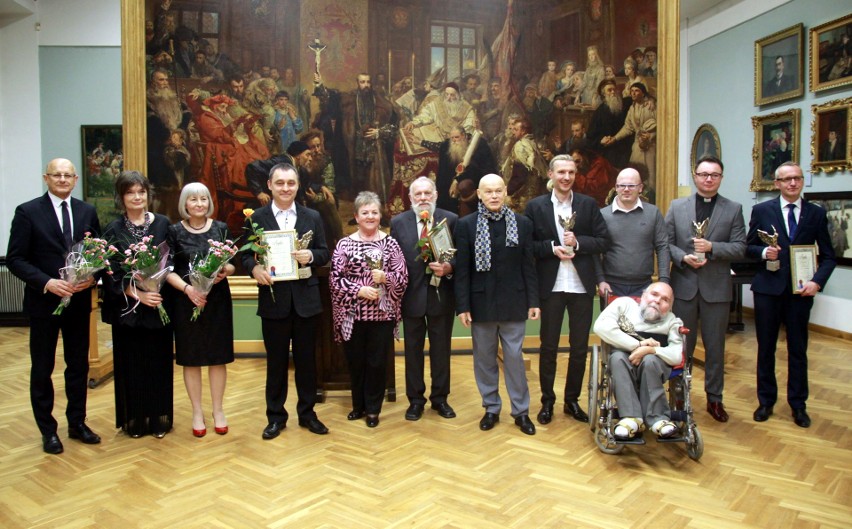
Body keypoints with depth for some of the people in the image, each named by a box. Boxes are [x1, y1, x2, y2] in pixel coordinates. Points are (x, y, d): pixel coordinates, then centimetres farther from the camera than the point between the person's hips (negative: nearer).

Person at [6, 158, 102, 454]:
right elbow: (15, 259, -8)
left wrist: (92, 277, -12)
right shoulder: (28, 212, -5)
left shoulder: (87, 212, 6)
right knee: (42, 369, 9)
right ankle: (48, 430, 23)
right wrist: (47, 283, -20)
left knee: (79, 365, 13)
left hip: (79, 301, 3)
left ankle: (77, 423, 28)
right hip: (43, 302, -3)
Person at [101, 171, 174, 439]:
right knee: (131, 363, 7)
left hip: (159, 304, 1)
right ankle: (134, 420, 22)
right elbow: (112, 274, -4)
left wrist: (157, 290, -12)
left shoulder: (163, 224, 2)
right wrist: (138, 294, -17)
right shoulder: (114, 230, 0)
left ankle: (159, 418, 21)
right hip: (127, 308, 0)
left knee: (159, 362, 7)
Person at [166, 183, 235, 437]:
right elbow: (167, 269, -4)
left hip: (218, 299, 1)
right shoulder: (175, 231, -1)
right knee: (191, 357, 7)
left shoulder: (221, 228, 4)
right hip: (186, 300, -1)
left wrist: (225, 271, -16)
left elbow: (233, 263, 6)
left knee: (218, 355, 7)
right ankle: (197, 411, 21)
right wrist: (188, 288, -19)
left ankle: (218, 410, 21)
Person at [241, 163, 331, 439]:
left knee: (307, 359, 11)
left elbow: (324, 253, 5)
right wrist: (254, 268, -20)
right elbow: (246, 254, 0)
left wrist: (310, 255, -16)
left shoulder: (312, 217, 6)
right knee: (276, 361, 10)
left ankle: (307, 413, 26)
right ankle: (276, 416, 25)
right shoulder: (256, 218, 2)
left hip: (306, 299, 1)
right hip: (273, 300, -1)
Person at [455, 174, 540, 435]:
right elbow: (462, 269, -2)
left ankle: (521, 411, 19)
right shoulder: (466, 225, -1)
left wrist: (533, 301, 0)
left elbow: (529, 266, 3)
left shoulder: (523, 223, 2)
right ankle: (491, 408, 25)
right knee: (484, 358, 10)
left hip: (513, 302, 0)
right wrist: (462, 306, -6)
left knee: (514, 358, 5)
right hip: (481, 302, 0)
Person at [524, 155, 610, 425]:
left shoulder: (588, 204, 4)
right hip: (551, 286, -1)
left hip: (581, 286, 2)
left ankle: (572, 400, 26)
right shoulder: (536, 206, 1)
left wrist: (578, 243, -15)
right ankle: (547, 401, 23)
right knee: (548, 347, 8)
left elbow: (603, 242, 1)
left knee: (580, 347, 10)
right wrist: (552, 248, -16)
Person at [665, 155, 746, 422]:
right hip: (684, 285, 0)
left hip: (716, 287, 0)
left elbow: (740, 248, -3)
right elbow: (665, 243, 2)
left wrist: (711, 247, -18)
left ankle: (714, 398, 23)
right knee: (681, 345, 10)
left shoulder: (733, 209, 3)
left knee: (715, 346, 9)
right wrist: (683, 257, -15)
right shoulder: (677, 206, 4)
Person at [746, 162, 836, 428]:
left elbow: (828, 256, 4)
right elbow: (749, 247, 5)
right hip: (768, 288, 0)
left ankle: (798, 405, 21)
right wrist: (763, 252, -16)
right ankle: (766, 400, 22)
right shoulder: (762, 210, 2)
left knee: (798, 349, 8)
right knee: (766, 347, 8)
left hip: (800, 290, 1)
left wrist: (817, 281, -12)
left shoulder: (816, 213, 4)